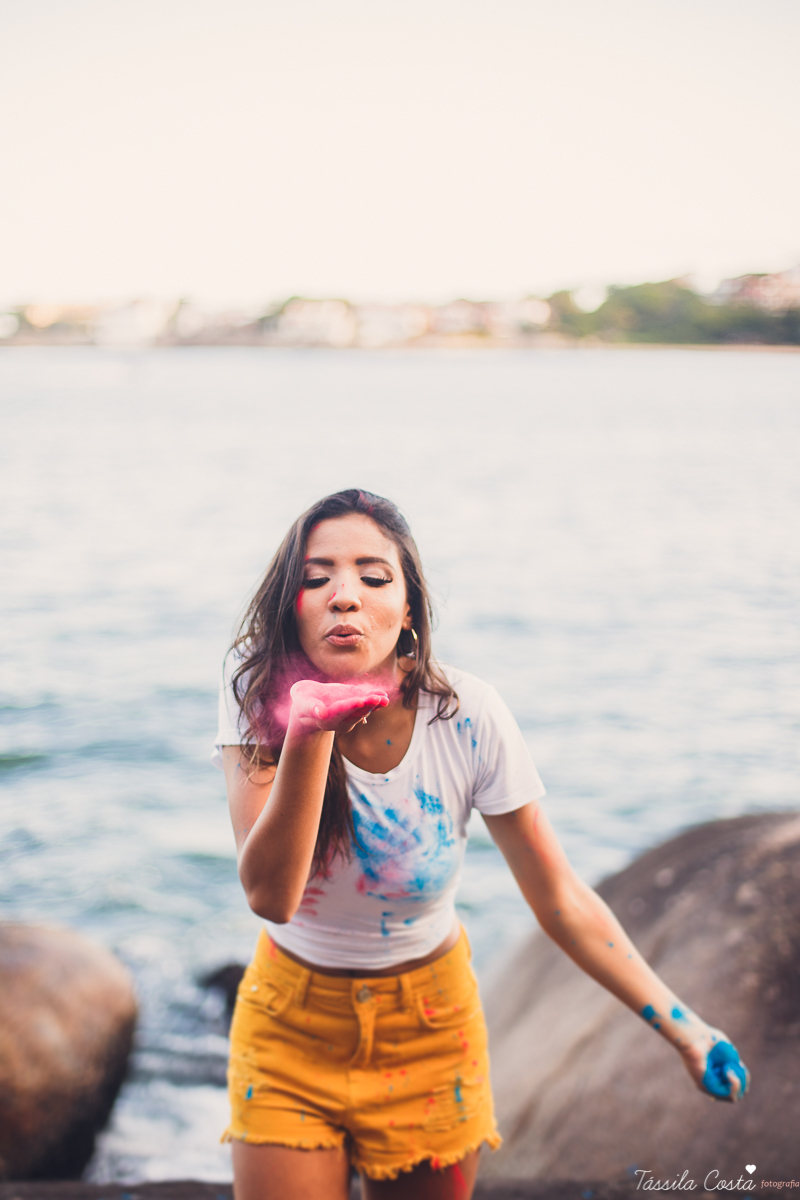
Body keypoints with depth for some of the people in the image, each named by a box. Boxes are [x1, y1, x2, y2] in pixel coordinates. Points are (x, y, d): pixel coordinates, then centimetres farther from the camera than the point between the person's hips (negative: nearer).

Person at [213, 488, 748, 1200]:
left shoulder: (467, 715, -20)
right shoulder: (259, 692, -20)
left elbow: (561, 899, -12)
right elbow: (270, 896, -29)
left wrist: (683, 1028, -18)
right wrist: (308, 734, -42)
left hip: (429, 1026, 1)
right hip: (290, 1023, 0)